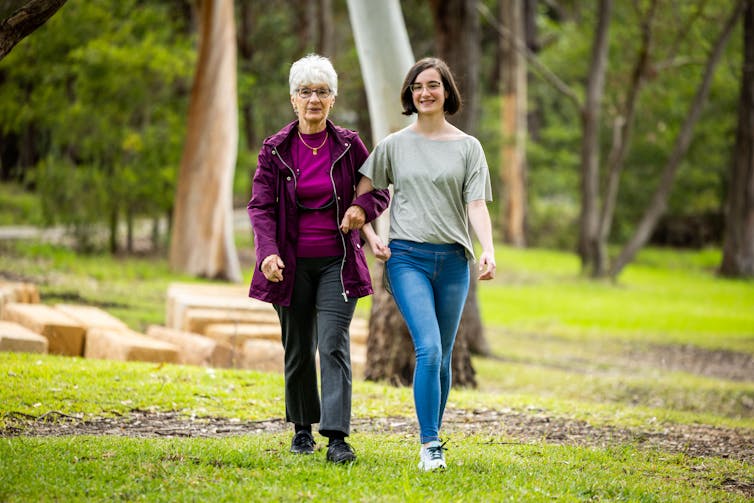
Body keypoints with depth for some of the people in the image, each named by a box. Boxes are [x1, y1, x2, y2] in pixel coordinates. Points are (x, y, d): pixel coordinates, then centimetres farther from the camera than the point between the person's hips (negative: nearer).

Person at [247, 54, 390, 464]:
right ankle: (301, 428, 28)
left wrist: (363, 208, -12)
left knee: (333, 346, -13)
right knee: (298, 350, 10)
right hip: (293, 264, 1)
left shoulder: (348, 145, 1)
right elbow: (261, 205, -4)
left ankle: (337, 438, -17)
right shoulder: (276, 149, 0)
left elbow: (381, 191, 11)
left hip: (337, 262, -1)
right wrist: (268, 252, -20)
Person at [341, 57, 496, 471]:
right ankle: (430, 446, -17)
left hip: (452, 259, 2)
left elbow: (476, 205, 1)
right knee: (428, 349, -18)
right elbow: (364, 192, 12)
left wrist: (488, 250, -14)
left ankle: (432, 440, 19)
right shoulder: (394, 145, 8)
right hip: (407, 256, -2)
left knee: (442, 358, 6)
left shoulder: (467, 147, 9)